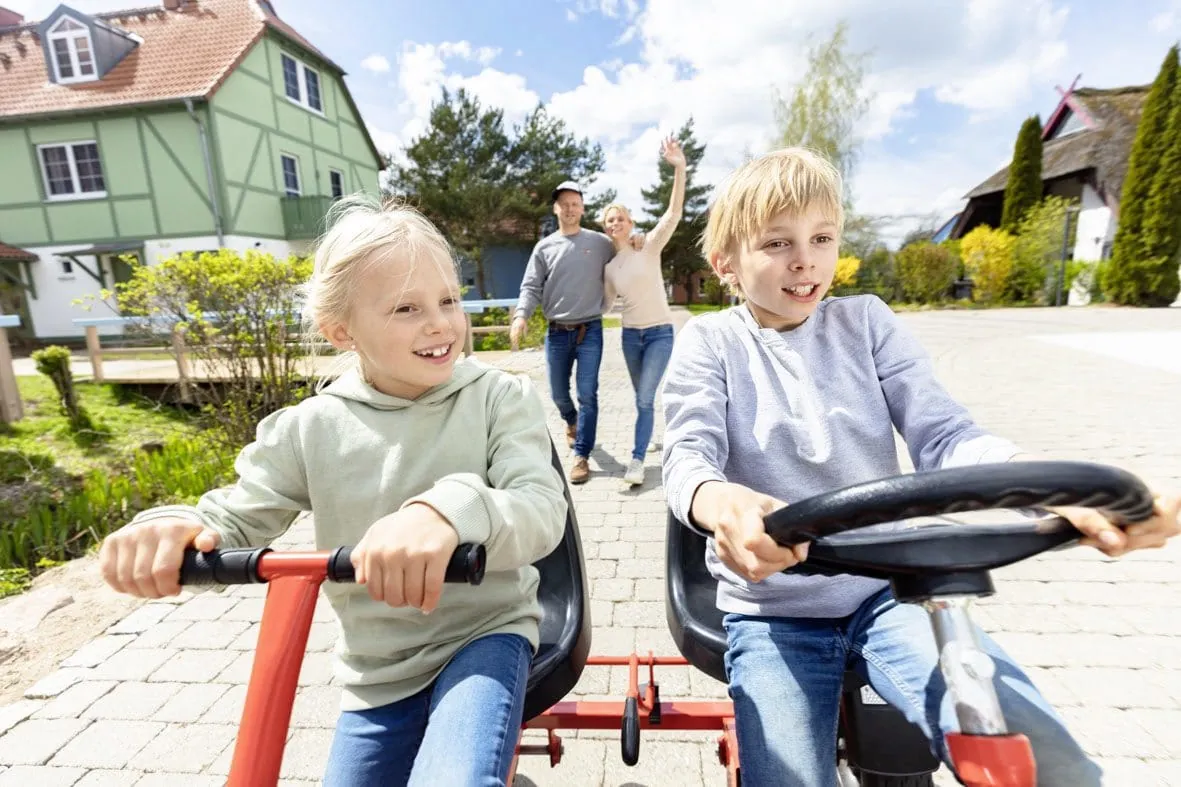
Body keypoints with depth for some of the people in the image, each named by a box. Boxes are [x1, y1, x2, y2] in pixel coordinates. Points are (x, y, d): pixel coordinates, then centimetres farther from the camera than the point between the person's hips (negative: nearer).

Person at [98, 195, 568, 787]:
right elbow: (232, 524, 1)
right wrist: (172, 530, -22)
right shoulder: (309, 429, -5)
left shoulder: (500, 398, -12)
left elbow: (542, 511, -24)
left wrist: (453, 512, -45)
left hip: (484, 635, -3)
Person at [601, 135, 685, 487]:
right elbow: (605, 304, 17)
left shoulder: (649, 247, -5)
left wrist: (679, 168, -31)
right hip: (630, 335, 5)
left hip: (660, 332, -5)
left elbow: (674, 213, -20)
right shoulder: (609, 267, 7)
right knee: (642, 398, 14)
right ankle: (650, 435, 36)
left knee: (644, 399, -11)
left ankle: (637, 461, -6)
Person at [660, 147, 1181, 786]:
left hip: (890, 591, 2)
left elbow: (944, 436, -5)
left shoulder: (866, 321, 3)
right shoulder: (710, 342, -3)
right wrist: (722, 504, -41)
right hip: (772, 609, -1)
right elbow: (689, 454, -16)